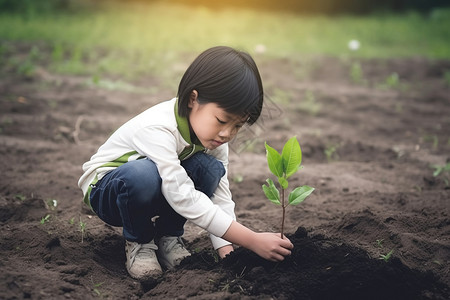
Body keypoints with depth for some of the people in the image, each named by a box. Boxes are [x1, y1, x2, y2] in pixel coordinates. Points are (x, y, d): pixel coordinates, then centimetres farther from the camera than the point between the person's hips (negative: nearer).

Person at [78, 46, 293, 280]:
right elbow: (184, 199, -41)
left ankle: (167, 236, -3)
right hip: (104, 189, -5)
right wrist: (252, 241, -41)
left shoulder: (213, 135, -11)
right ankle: (138, 242, -11)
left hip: (154, 197, 6)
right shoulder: (157, 129, -35)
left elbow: (220, 195, -11)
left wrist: (225, 248, -26)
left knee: (210, 169, -23)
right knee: (143, 175, -41)